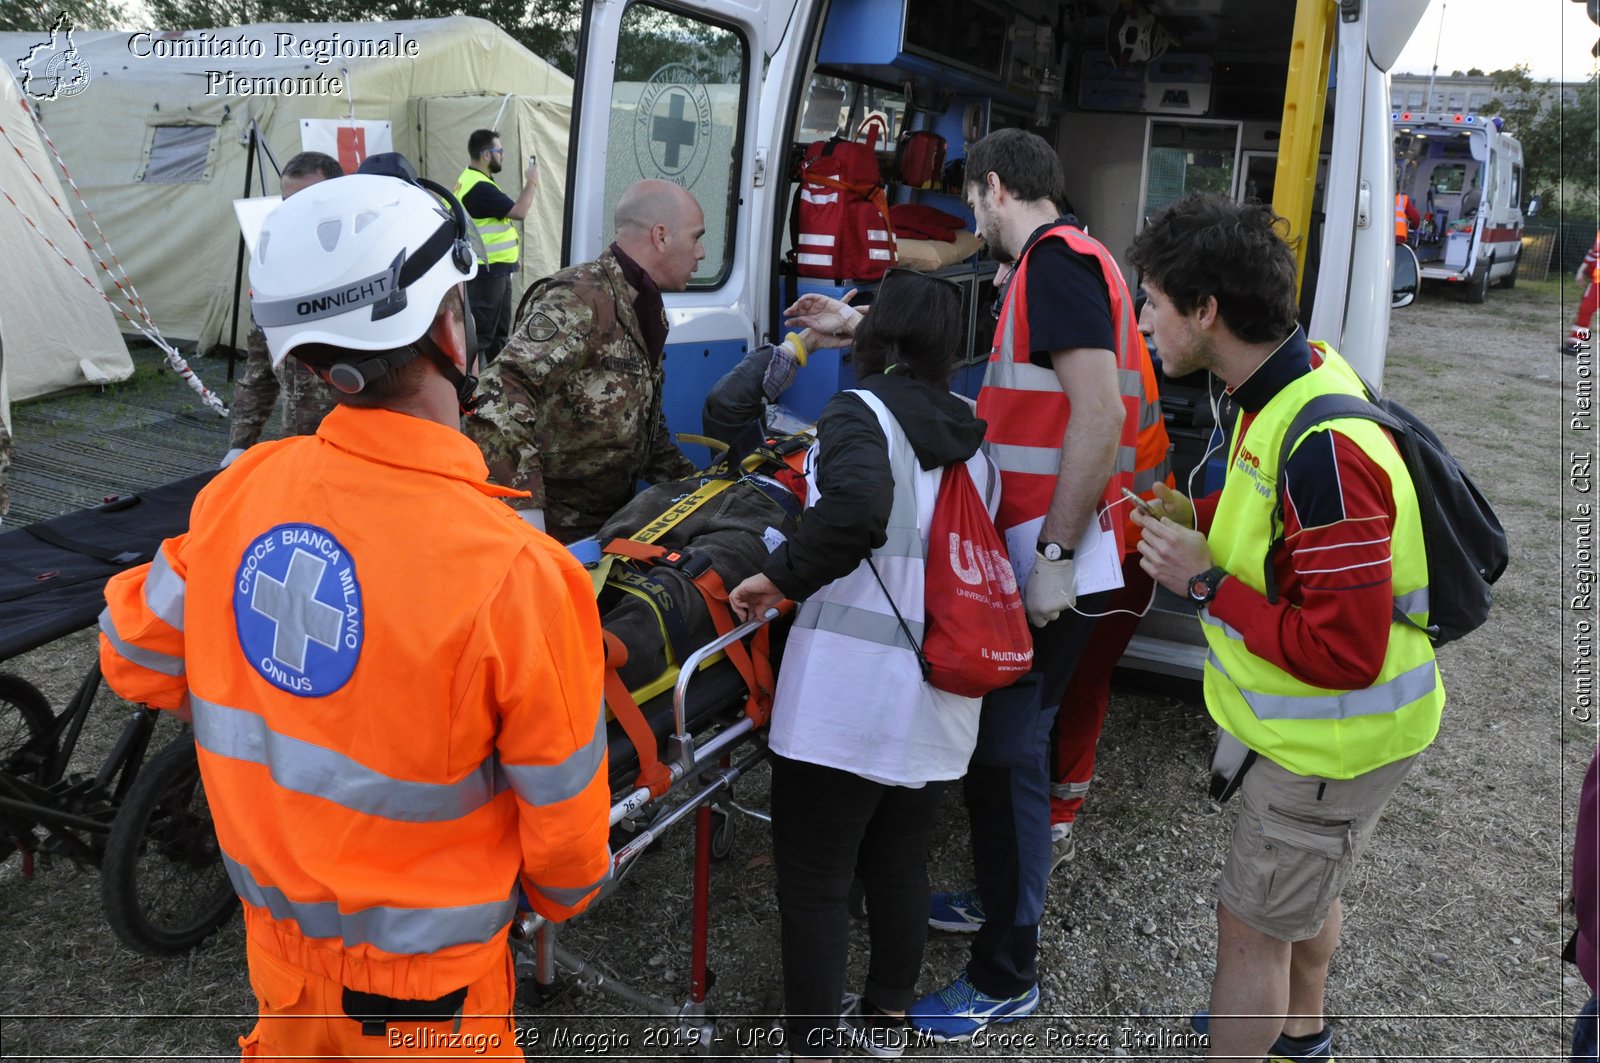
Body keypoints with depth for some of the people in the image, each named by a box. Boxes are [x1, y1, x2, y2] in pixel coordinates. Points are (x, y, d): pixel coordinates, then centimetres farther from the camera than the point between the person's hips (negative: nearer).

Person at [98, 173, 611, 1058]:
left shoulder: (240, 491, -16)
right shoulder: (514, 576, -31)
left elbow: (136, 658, 2)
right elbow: (563, 820, -17)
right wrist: (563, 892, 5)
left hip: (276, 938, 5)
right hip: (421, 990, -4)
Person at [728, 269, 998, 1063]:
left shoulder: (861, 411, -7)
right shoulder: (973, 437, 12)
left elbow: (856, 509, -27)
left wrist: (782, 577, -14)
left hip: (850, 691, -7)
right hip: (939, 694, 7)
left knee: (812, 878, 6)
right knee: (901, 861, 21)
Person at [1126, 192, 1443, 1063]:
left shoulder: (1322, 447, -34)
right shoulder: (1296, 374, -4)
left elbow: (1344, 654, -31)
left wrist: (1205, 584, -25)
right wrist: (1203, 516, -2)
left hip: (1331, 739, -10)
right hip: (1304, 721, 10)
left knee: (1250, 927, 7)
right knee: (1306, 887, 30)